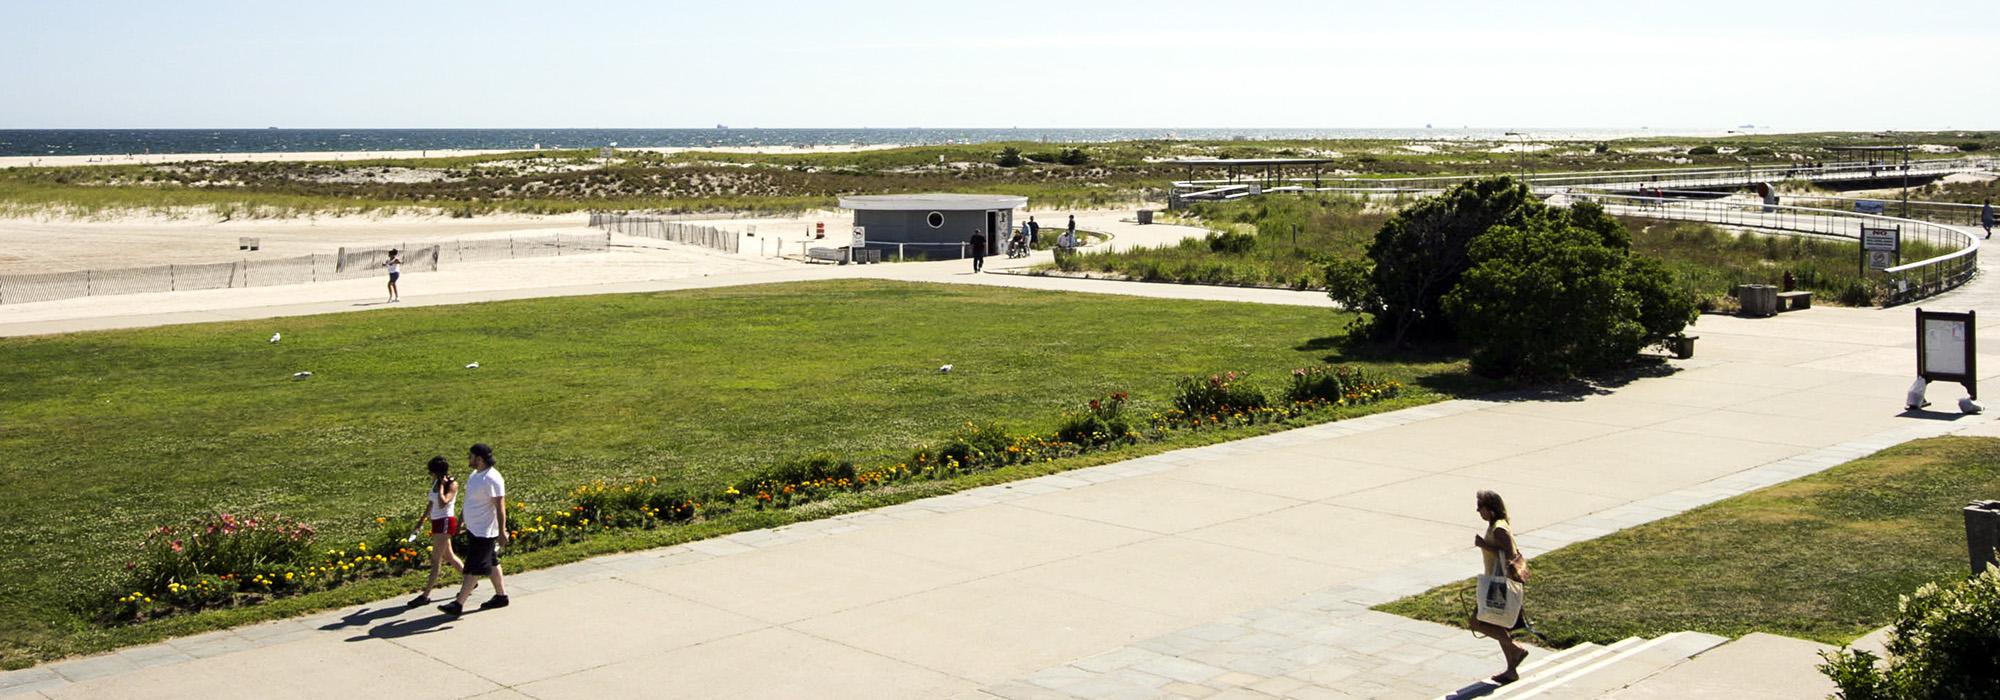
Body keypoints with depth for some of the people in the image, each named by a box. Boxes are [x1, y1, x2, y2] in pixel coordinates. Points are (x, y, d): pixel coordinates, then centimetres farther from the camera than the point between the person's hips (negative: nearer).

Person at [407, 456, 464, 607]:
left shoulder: (452, 484, -15)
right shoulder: (435, 482, 7)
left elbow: (442, 503, -29)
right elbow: (430, 504, 18)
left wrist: (441, 485, -22)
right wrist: (421, 521, 20)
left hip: (445, 522, -9)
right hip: (437, 522, 9)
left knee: (436, 559, -5)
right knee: (448, 556, 18)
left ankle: (425, 595, -3)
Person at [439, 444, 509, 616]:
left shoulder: (492, 479, -23)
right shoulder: (476, 474, 8)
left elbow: (500, 506, -23)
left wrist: (502, 531, -25)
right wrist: (464, 521, 24)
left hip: (484, 532, -10)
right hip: (474, 529, 10)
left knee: (474, 567, -5)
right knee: (491, 563, 18)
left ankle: (458, 604, -3)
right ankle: (501, 595, 28)